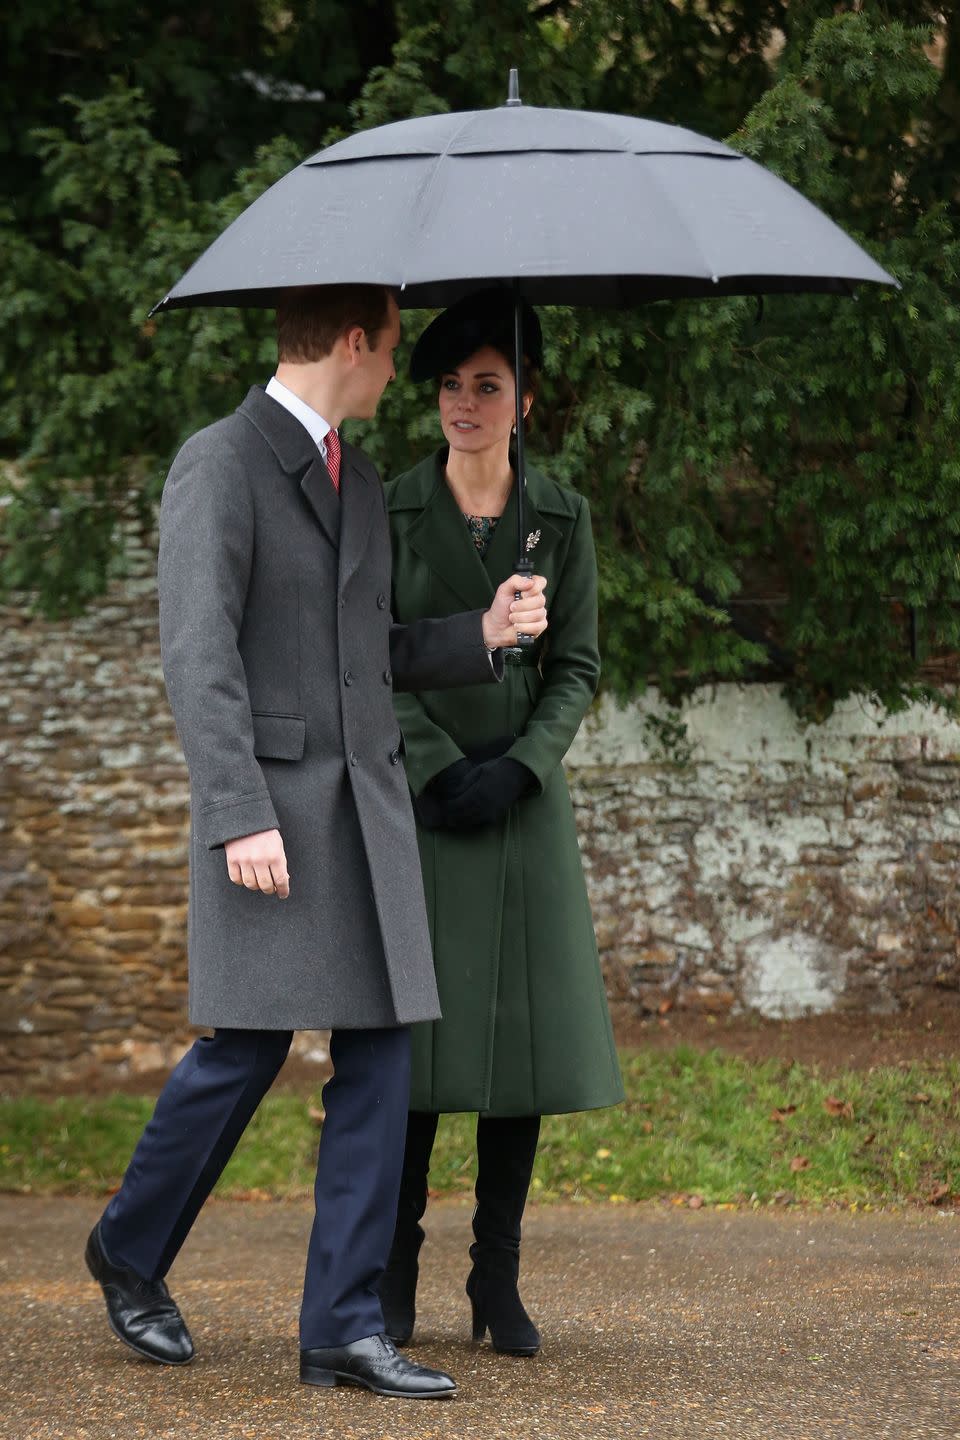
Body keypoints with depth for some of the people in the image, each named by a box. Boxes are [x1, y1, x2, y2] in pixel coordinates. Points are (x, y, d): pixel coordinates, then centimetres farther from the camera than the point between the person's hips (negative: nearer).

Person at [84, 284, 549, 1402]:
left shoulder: (358, 481, 18)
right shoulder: (217, 466, -7)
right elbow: (199, 655, -16)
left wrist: (484, 633, 8)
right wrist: (240, 816, -24)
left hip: (367, 799, 7)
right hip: (268, 799, -7)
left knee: (380, 1056, -1)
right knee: (246, 1047, -6)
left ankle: (343, 1328, 0)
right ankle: (131, 1248, 19)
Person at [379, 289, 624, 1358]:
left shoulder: (559, 517, 6)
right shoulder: (390, 510, 0)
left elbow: (577, 668, 4)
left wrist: (516, 769, -11)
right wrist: (440, 770, -14)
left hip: (523, 800, 2)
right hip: (416, 799, -2)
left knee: (525, 1030, -1)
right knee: (417, 1031, -5)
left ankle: (498, 1280, 6)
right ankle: (395, 1270, 3)